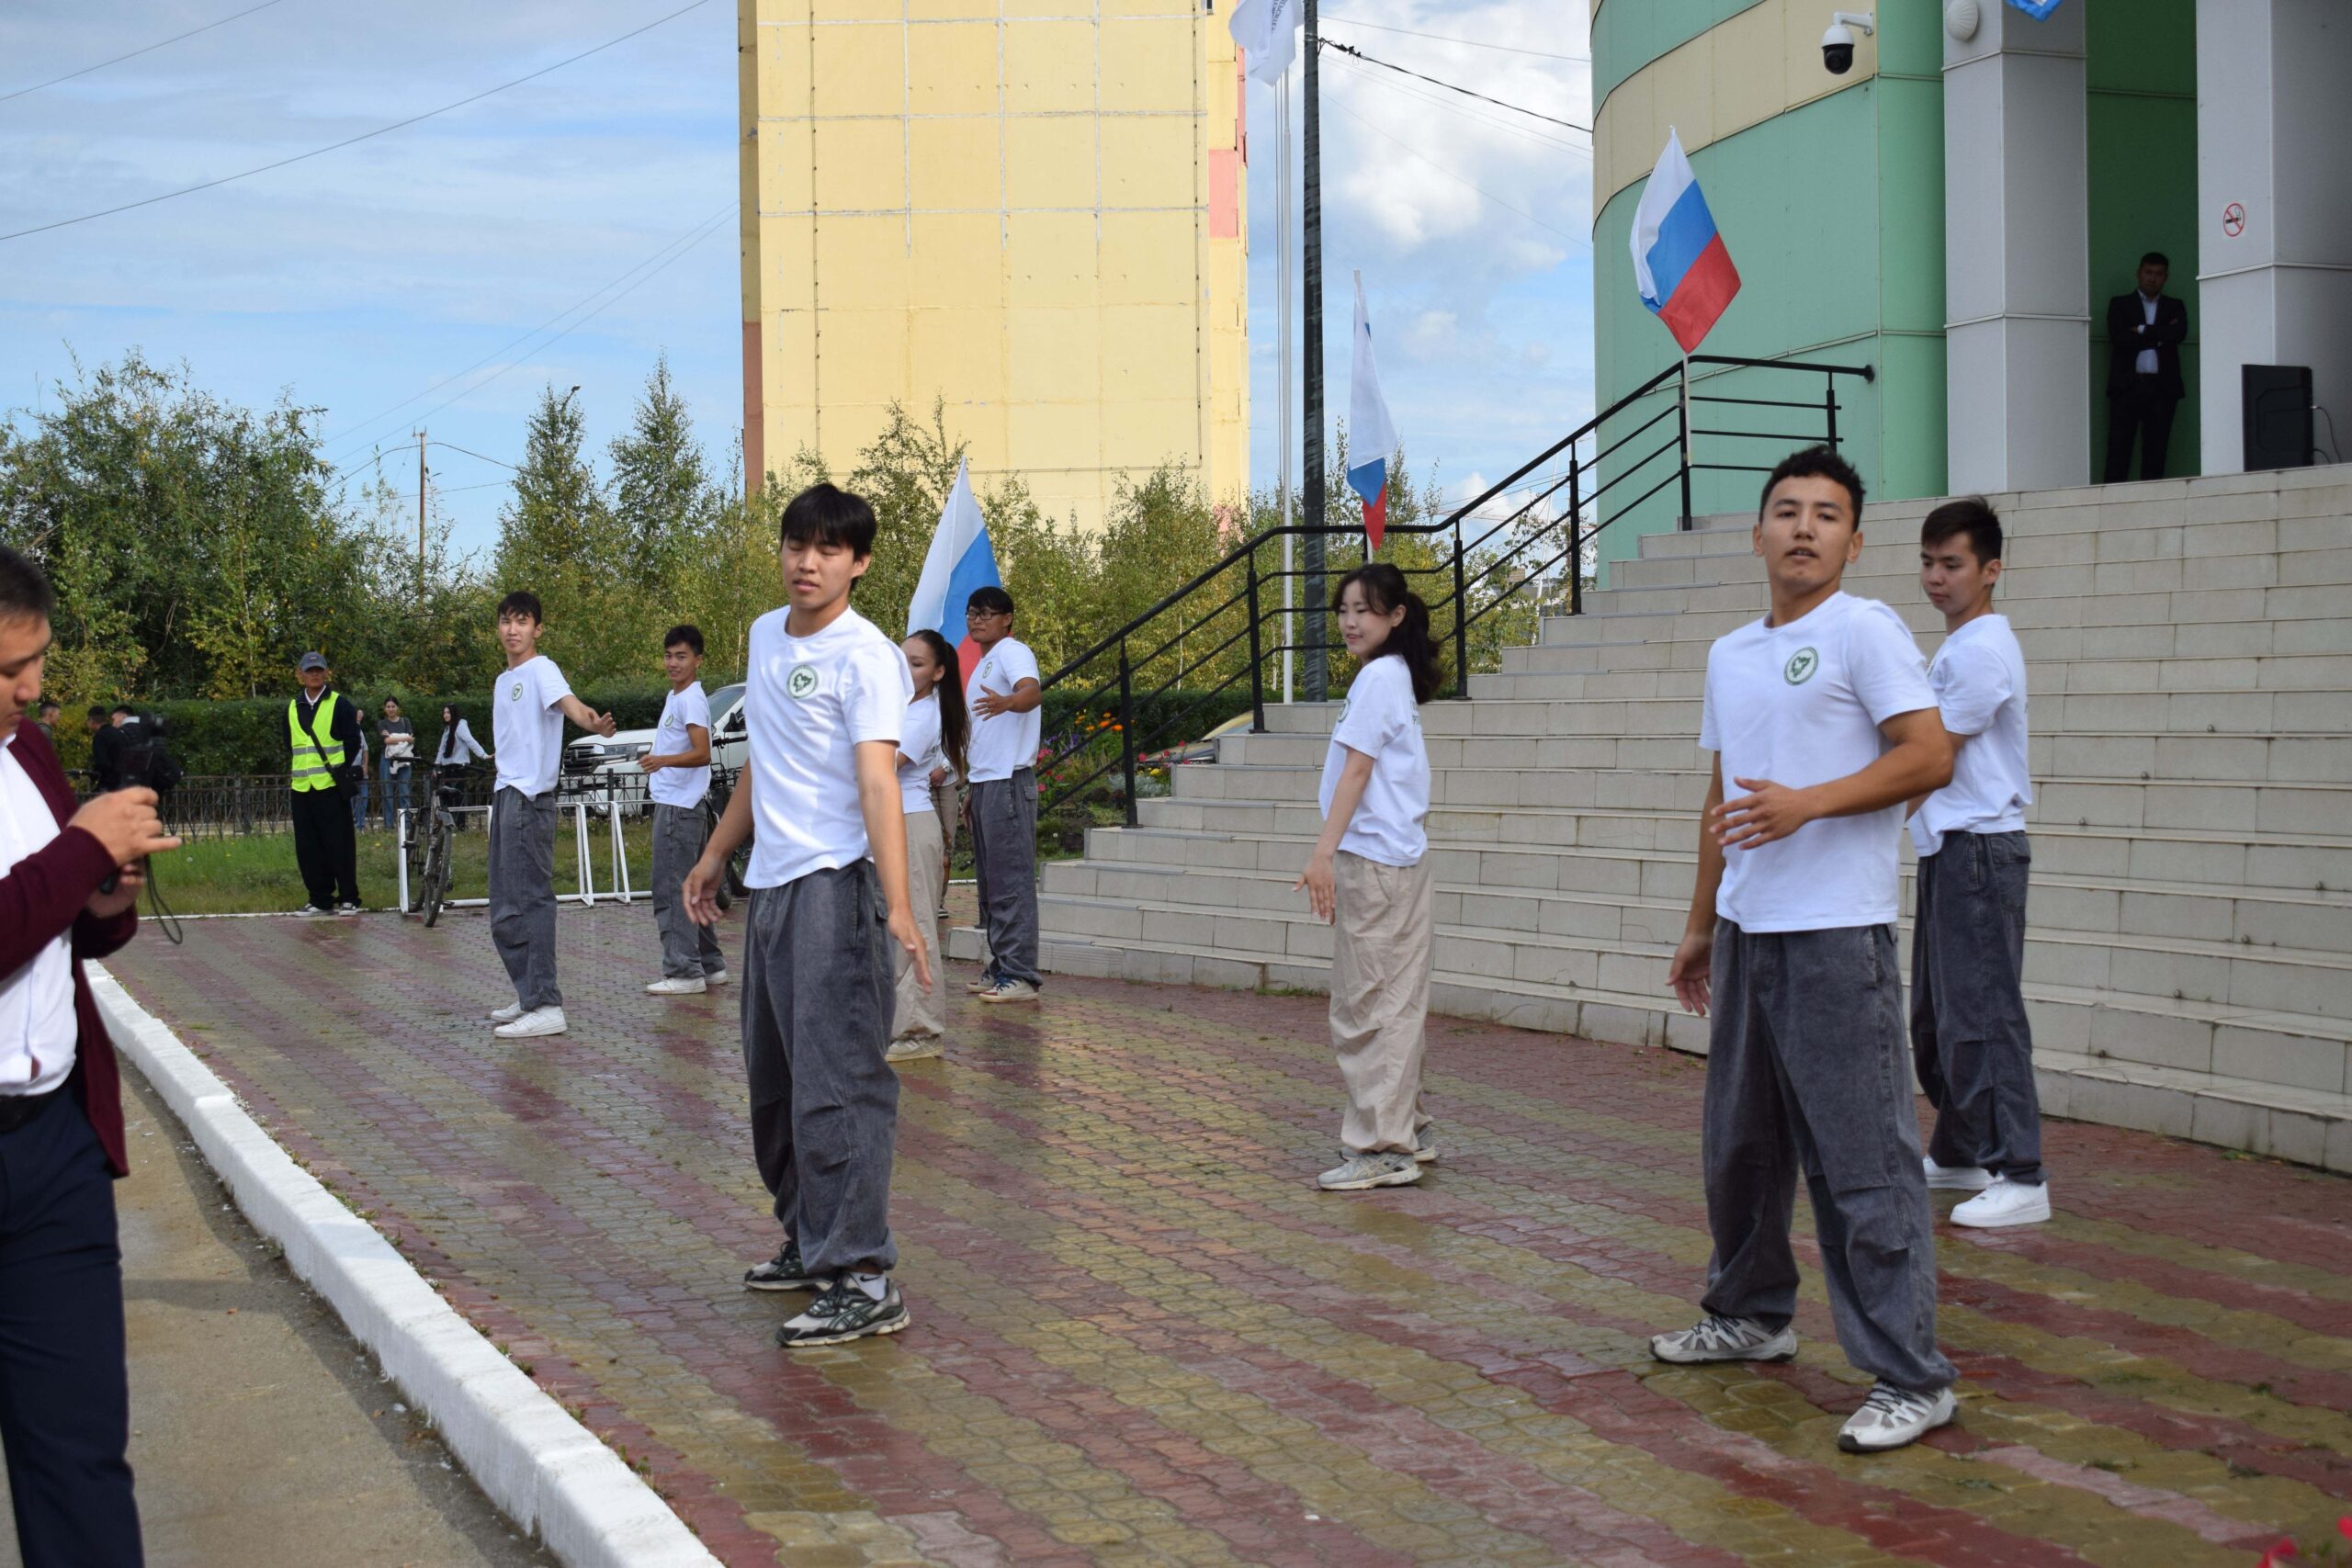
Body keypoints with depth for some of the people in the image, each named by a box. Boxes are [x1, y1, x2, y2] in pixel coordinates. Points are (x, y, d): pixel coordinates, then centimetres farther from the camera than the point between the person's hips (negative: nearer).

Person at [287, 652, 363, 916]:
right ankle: (320, 899, 12)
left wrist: (339, 770, -4)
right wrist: (294, 769, 10)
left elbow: (353, 742, -1)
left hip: (331, 785, -5)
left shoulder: (339, 705, 0)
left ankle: (348, 898, 2)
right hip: (302, 786, 5)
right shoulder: (292, 708, 14)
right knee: (308, 846, 5)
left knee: (339, 843, -4)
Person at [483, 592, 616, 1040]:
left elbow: (567, 702, -28)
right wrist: (504, 794, 10)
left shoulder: (541, 670, -8)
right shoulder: (502, 681, 20)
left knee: (531, 900, -11)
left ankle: (547, 1007, -11)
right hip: (505, 794, 9)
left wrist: (593, 723, -49)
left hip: (530, 797, -9)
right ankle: (528, 997, 23)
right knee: (505, 910, 14)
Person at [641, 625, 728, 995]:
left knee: (671, 889, -11)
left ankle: (683, 971, -11)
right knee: (688, 888, 15)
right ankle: (710, 964, 21)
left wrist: (662, 761, -35)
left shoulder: (692, 700, -14)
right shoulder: (675, 697, 17)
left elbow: (702, 754, -24)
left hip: (679, 807, -11)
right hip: (670, 802, 11)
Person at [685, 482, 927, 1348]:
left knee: (835, 1082, -12)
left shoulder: (867, 657, -12)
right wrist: (716, 852, 31)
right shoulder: (764, 635, 14)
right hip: (769, 885, 9)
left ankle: (864, 1279, -11)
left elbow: (877, 781, -23)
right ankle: (809, 1239, 31)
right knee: (773, 1079, 16)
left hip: (835, 885, -9)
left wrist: (897, 903, -34)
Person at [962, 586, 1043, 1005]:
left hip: (1009, 782, -10)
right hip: (984, 783, 10)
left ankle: (1020, 975, -11)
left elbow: (1032, 690, -30)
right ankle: (1000, 968, 19)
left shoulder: (1012, 653, -8)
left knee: (1012, 880, -11)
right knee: (990, 882, 13)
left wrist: (1007, 702, -52)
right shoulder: (982, 665, 23)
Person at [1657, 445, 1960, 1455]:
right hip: (1745, 932, 8)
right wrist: (1700, 926, 22)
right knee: (1738, 1142, 18)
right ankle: (1750, 1316, 35)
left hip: (1836, 935, -8)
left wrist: (1807, 802, -22)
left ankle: (1910, 1378, -4)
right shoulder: (1729, 654, 17)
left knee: (1863, 1161, -8)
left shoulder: (1864, 631, -5)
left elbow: (1929, 758, -14)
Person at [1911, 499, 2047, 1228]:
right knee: (1936, 1014, 16)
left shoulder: (1982, 648, -14)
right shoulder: (1954, 647, 18)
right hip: (1947, 848, 11)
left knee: (1981, 1014, -12)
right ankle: (1957, 1155, 27)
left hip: (1980, 846, -11)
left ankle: (2019, 1178, -11)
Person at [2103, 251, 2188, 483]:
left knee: (2156, 450, -2)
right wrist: (2159, 336, -3)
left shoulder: (2175, 307, 17)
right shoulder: (2120, 304, 12)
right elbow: (2119, 338, -6)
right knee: (2119, 448, -8)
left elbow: (2179, 333, -4)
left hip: (2162, 387, 2)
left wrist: (2143, 331, -5)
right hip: (2127, 386, -1)